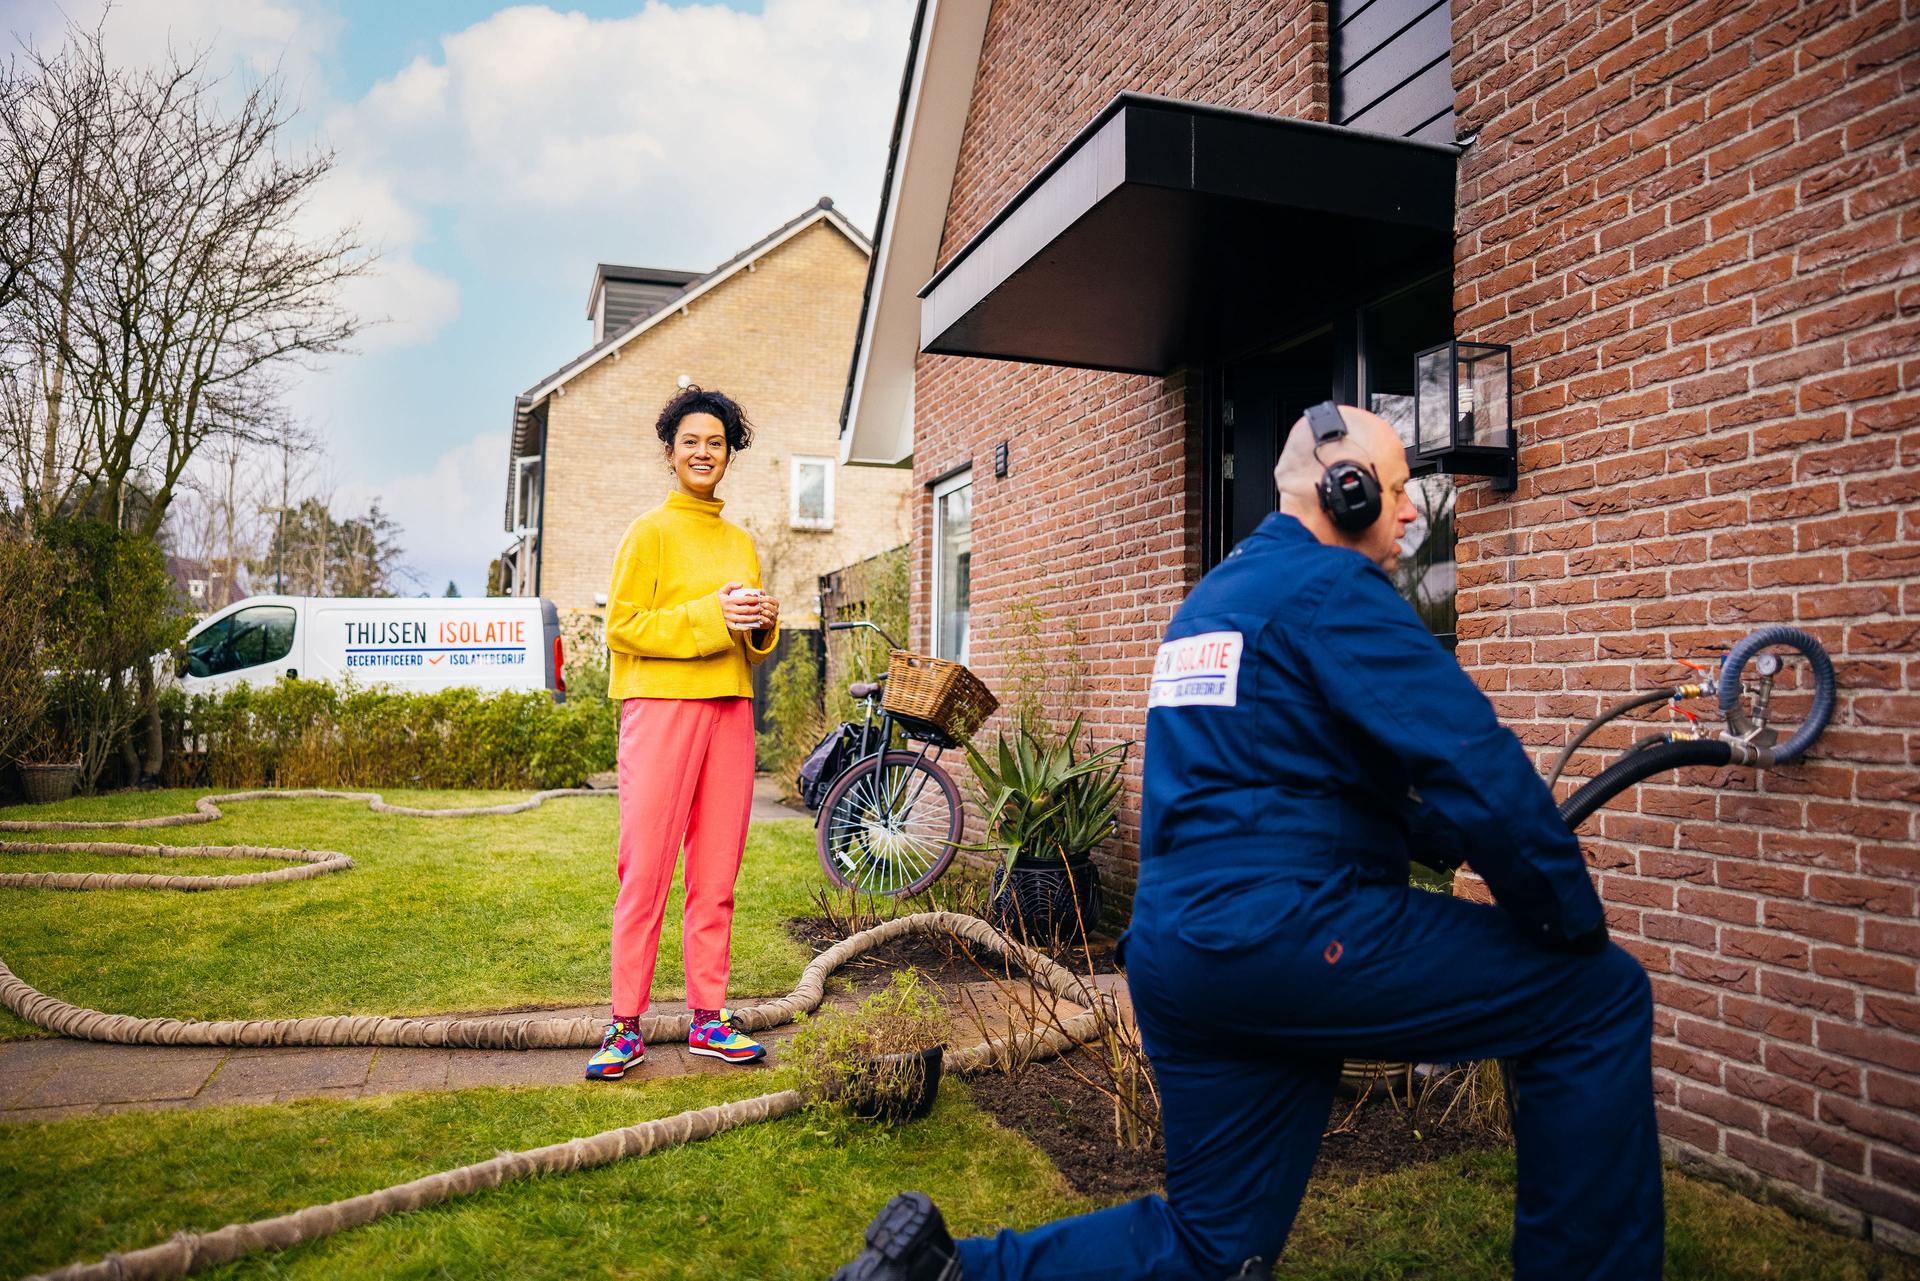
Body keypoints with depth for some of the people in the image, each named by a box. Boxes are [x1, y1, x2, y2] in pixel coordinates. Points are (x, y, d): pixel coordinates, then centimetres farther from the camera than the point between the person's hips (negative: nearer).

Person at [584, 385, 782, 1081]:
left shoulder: (741, 542, 20)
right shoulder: (650, 532, 4)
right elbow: (622, 626, -6)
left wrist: (761, 625, 1)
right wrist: (708, 616, -15)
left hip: (730, 709, 5)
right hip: (662, 705, -5)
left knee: (716, 872, 6)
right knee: (645, 867, -5)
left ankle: (708, 1017, 13)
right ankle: (627, 1025, 3)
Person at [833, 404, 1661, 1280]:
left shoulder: (1217, 591, 21)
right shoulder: (1334, 585, -7)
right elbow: (1478, 767, -15)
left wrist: (1448, 840, 28)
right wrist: (1577, 926, -2)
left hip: (1172, 951, 9)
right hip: (1289, 937, -9)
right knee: (1601, 1000, 3)